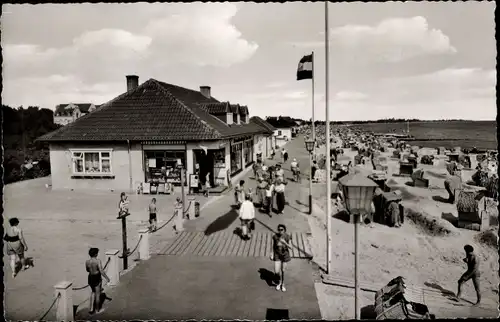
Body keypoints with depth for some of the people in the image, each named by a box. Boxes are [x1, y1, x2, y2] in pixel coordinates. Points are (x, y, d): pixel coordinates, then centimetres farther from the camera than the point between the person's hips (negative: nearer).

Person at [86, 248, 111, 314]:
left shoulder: (87, 261, -6)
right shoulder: (98, 261, -23)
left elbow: (87, 270, 11)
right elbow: (101, 271, -23)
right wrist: (107, 278, -9)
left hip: (90, 278, 5)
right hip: (97, 279, -5)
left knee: (93, 292, 28)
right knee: (98, 294, 14)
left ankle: (91, 308, 23)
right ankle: (98, 309, 30)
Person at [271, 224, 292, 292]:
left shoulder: (287, 237, -15)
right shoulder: (275, 236, -13)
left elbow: (290, 247, -13)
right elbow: (273, 246, -1)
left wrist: (284, 242, -32)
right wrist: (272, 255, -5)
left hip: (285, 255, 0)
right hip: (277, 255, 0)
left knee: (283, 271, 11)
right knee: (276, 272, -5)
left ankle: (283, 284, 35)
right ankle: (279, 282, 27)